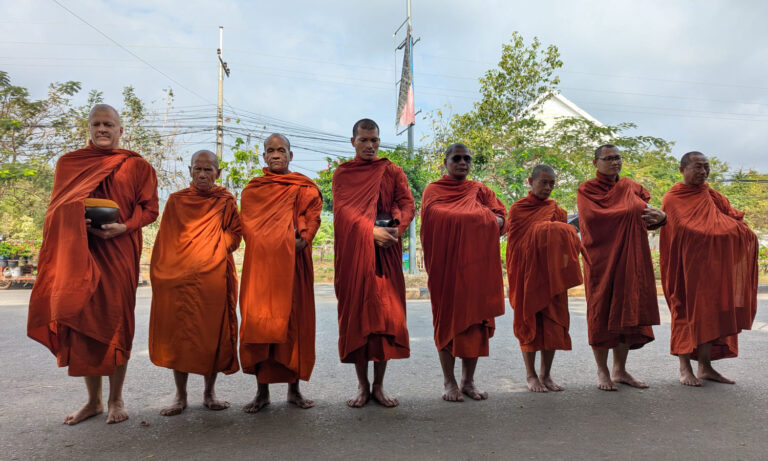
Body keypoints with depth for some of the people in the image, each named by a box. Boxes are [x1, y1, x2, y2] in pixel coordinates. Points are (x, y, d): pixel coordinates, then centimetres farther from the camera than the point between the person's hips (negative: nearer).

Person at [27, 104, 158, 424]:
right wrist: (76, 222, -10)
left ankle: (116, 399, 13)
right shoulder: (68, 163, 12)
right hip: (79, 252, 2)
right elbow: (57, 210, 11)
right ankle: (93, 400, 17)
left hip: (119, 251, -2)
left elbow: (149, 208, 1)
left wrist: (123, 227, -16)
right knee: (81, 320, 3)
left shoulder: (136, 166, 5)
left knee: (115, 321, 0)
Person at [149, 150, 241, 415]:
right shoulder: (176, 201, 10)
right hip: (179, 277, 1)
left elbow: (234, 235, 5)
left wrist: (215, 251, -9)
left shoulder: (226, 202, 7)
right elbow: (164, 241, 9)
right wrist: (160, 272, 2)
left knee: (213, 333, 2)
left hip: (214, 278, -1)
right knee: (178, 333, 1)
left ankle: (209, 392, 17)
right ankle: (180, 395, 15)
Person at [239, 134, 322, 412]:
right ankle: (262, 391, 6)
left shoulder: (303, 187, 11)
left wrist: (302, 240, -16)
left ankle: (294, 389, 10)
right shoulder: (253, 189, 15)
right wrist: (264, 241, -10)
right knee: (258, 321, -3)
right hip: (261, 261, 1)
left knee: (293, 319, 0)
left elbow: (312, 216, 1)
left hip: (292, 261, -1)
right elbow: (248, 224, 8)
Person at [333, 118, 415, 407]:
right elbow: (343, 209, -4)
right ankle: (362, 385, 12)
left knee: (387, 314, -1)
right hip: (353, 251, 0)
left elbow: (407, 203, 1)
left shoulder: (392, 171, 12)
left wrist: (397, 229, -19)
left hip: (386, 251, 1)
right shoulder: (342, 173, 10)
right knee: (356, 313, 0)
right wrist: (371, 231, -19)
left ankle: (379, 385, 10)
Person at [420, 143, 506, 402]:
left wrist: (493, 222, -17)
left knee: (475, 318, 2)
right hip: (445, 263, -3)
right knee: (447, 318, -1)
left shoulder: (480, 190, 16)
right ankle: (449, 381, 8)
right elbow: (436, 218, -9)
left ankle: (469, 380, 13)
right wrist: (477, 219, -10)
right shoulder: (433, 191, 7)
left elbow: (500, 215, 4)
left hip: (476, 262, 3)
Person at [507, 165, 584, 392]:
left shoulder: (557, 211, 10)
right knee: (528, 321, 3)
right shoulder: (518, 209, 0)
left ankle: (546, 374, 17)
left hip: (552, 276, 3)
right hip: (528, 273, -3)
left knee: (553, 323, 4)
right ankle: (530, 375, 15)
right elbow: (515, 243, -3)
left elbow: (568, 241, 8)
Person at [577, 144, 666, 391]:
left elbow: (646, 215, 6)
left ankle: (620, 370, 16)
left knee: (626, 310, 5)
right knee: (601, 310, -2)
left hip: (630, 257, 4)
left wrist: (660, 216, -17)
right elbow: (592, 217, -16)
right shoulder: (586, 190, 1)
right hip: (601, 257, -4)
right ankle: (602, 371, 8)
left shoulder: (630, 187, 15)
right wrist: (629, 213, -14)